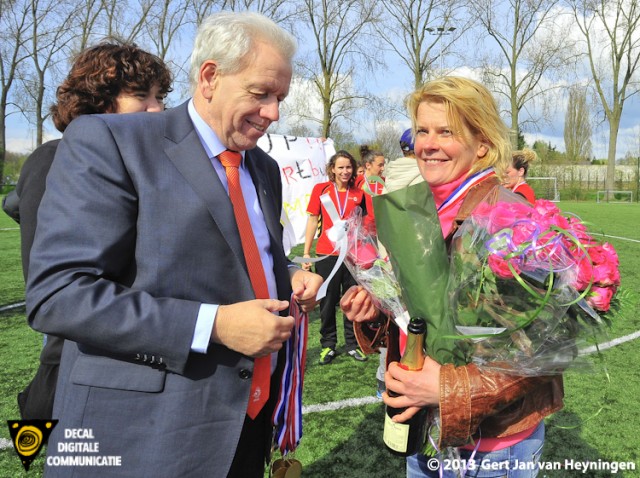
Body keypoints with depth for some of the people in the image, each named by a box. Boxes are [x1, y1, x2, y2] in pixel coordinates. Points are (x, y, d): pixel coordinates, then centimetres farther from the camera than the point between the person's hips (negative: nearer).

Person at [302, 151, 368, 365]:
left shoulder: (358, 194, 4)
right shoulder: (321, 189, 0)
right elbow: (313, 220, 1)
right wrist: (306, 252, -3)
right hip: (327, 254, -1)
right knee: (327, 302, 9)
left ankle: (352, 344, 24)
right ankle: (328, 345, 23)